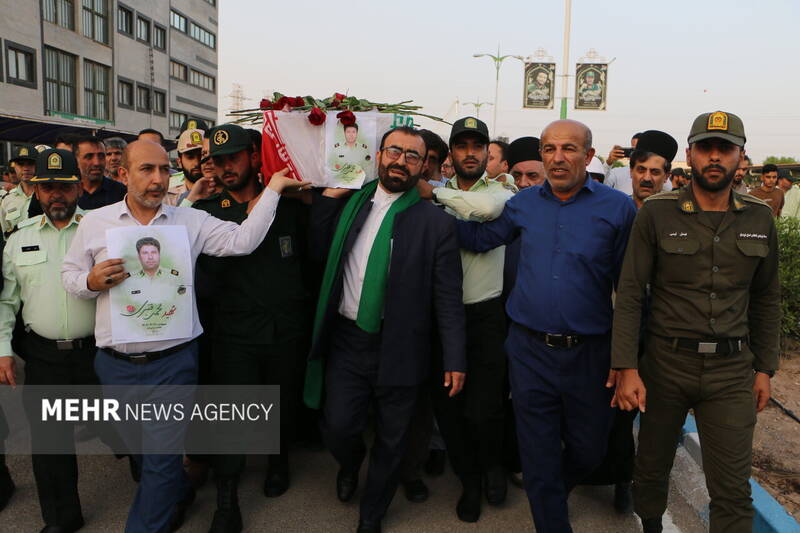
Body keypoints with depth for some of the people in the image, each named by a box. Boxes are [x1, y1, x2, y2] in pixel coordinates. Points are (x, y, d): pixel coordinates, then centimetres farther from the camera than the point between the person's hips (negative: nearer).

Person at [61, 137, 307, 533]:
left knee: (161, 458, 5)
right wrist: (92, 282, -15)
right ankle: (175, 495, 51)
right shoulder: (94, 222, 1)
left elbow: (242, 240, -11)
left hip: (172, 362, -2)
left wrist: (273, 188, -12)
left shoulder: (191, 221, -2)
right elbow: (69, 274, 8)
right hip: (115, 364, 3)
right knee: (140, 448, 23)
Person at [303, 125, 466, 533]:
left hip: (400, 348, -2)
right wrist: (328, 194, -2)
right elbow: (319, 250, 6)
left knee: (391, 441, 13)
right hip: (346, 340, 2)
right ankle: (350, 465, 42)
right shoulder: (351, 202, 5)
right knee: (337, 427, 3)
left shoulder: (435, 222, -6)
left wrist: (454, 359, -10)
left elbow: (449, 297, -7)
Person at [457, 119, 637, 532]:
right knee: (539, 459, 10)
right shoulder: (524, 203, 4)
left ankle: (552, 494, 50)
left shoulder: (617, 208, -5)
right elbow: (480, 238, 10)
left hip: (589, 354, -1)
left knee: (588, 452, 18)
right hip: (529, 351, 1)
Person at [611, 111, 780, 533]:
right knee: (653, 465, 16)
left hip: (732, 370, 2)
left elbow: (766, 299, 12)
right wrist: (626, 368, -14)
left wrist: (765, 368, 9)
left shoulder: (759, 218, 4)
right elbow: (629, 295, -9)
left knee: (733, 490, 4)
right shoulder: (656, 213, -6)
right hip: (666, 361, -1)